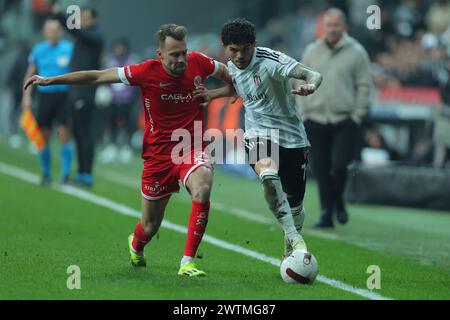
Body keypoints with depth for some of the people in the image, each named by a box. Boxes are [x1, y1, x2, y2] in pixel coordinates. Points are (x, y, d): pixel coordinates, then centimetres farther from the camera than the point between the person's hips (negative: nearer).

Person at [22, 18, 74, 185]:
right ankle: (46, 174, 18)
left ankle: (65, 174, -6)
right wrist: (26, 95, 6)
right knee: (43, 137, 4)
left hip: (64, 95, -2)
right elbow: (30, 74, 14)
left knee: (64, 135, -10)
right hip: (44, 95, 3)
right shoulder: (38, 50, 9)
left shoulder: (69, 49, 2)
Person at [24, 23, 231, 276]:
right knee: (150, 227, 8)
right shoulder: (147, 72, -13)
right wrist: (50, 80, -2)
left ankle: (188, 263, -24)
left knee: (202, 190, -34)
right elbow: (97, 76, -5)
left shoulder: (199, 63, -8)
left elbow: (227, 73, 16)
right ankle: (136, 246, 49)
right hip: (158, 153, 0)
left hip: (193, 149, 0)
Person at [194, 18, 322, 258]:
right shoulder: (232, 66, 3)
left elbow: (313, 75, -28)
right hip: (258, 136, 2)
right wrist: (212, 94, 16)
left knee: (294, 204, 6)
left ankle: (290, 251, 35)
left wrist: (310, 86, -51)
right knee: (268, 174, -34)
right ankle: (293, 237, -30)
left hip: (291, 136, -2)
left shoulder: (270, 60, -18)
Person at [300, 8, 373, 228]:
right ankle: (326, 213, 9)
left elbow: (364, 85, 1)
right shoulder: (311, 51, 10)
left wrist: (356, 116, -5)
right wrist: (304, 113, 6)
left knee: (339, 166, -14)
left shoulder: (356, 52, 1)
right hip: (315, 121, 3)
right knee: (321, 171, 2)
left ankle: (338, 201, 12)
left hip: (344, 122, -3)